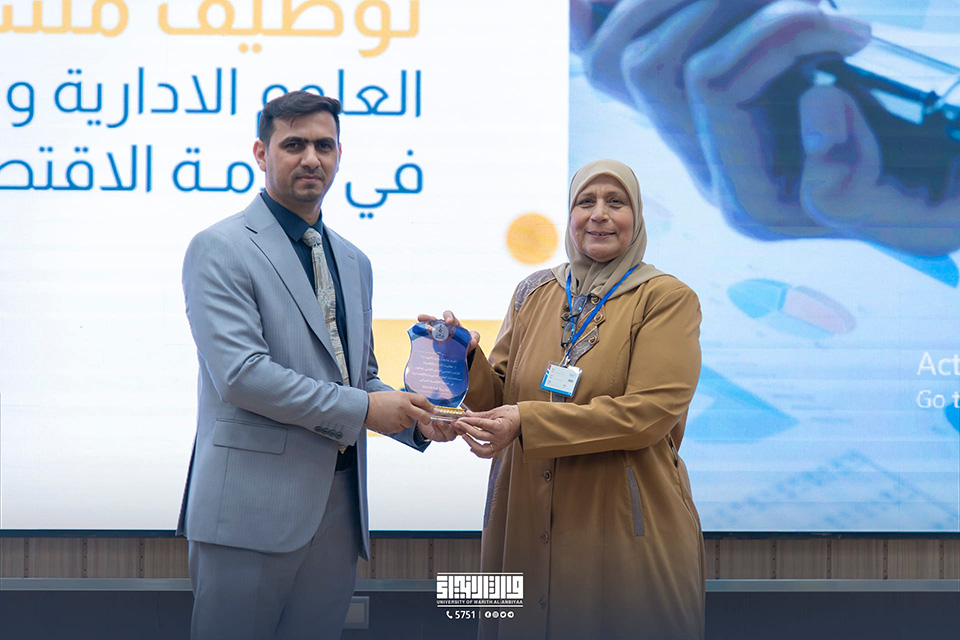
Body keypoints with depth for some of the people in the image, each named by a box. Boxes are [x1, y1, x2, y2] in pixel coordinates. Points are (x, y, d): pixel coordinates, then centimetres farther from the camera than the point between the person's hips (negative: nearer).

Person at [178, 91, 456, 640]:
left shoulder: (354, 263, 19)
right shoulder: (221, 249, -5)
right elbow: (239, 374, -16)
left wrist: (415, 420, 4)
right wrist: (362, 409, -14)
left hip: (339, 508, 7)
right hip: (253, 508, -7)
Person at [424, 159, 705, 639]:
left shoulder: (667, 299, -3)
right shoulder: (532, 293, 11)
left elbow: (651, 411, -15)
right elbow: (499, 397, 12)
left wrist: (529, 420, -20)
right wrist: (467, 360, -11)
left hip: (624, 527, -4)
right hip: (527, 524, 4)